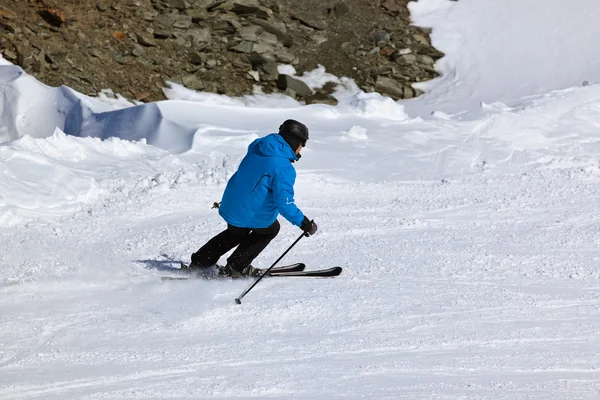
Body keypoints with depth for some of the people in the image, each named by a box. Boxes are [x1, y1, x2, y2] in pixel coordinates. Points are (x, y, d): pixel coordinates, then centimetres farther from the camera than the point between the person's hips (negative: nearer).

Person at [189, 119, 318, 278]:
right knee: (271, 229, 24)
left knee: (236, 232, 34)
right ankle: (236, 267, 23)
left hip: (230, 204, 7)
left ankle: (200, 261, 38)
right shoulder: (284, 169, -24)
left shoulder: (257, 148, 0)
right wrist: (304, 223, -19)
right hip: (253, 216, -7)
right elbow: (284, 203, -26)